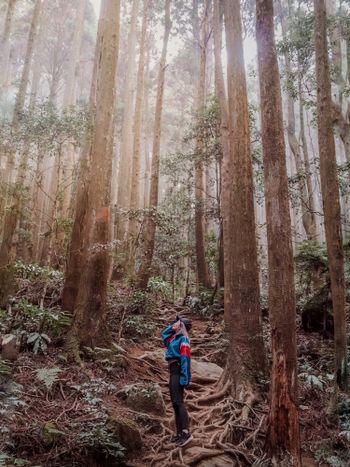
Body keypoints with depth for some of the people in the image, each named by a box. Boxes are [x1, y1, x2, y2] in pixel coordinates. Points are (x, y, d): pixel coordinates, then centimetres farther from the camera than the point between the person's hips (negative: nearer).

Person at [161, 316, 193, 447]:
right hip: (173, 372, 10)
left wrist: (184, 377, -24)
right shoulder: (174, 338, 16)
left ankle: (186, 433, -19)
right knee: (175, 403, 10)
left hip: (178, 371, -10)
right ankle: (179, 433, 15)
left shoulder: (183, 339, -10)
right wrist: (173, 326, 22)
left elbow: (185, 359, -18)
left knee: (178, 402, -16)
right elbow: (164, 333, 37)